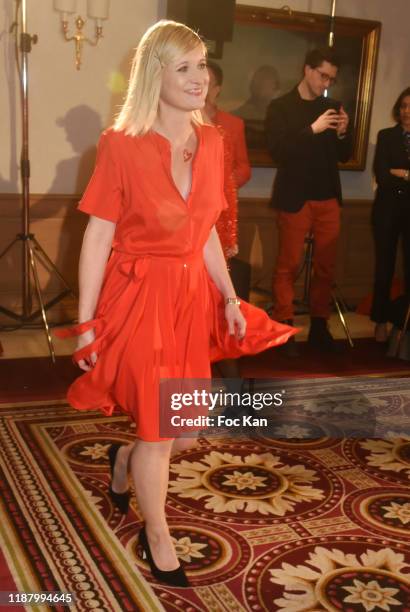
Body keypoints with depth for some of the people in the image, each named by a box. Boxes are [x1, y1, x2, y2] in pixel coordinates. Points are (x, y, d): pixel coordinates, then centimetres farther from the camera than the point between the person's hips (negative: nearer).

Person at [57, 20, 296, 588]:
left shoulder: (211, 141, 5)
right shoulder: (121, 144, -11)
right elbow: (98, 236, -10)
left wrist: (229, 296, 6)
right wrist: (86, 322, -11)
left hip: (192, 296, 6)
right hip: (138, 296, -5)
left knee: (188, 430, 11)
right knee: (159, 430, 3)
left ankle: (125, 455, 45)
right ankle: (157, 537, 28)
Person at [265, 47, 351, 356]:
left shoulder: (333, 108, 11)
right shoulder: (280, 107, 0)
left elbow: (344, 156, 13)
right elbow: (277, 151, -12)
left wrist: (342, 133, -7)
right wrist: (313, 129, -20)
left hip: (328, 198, 4)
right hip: (295, 198, -4)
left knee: (326, 266, 5)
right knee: (288, 265, -1)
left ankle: (319, 327, 14)